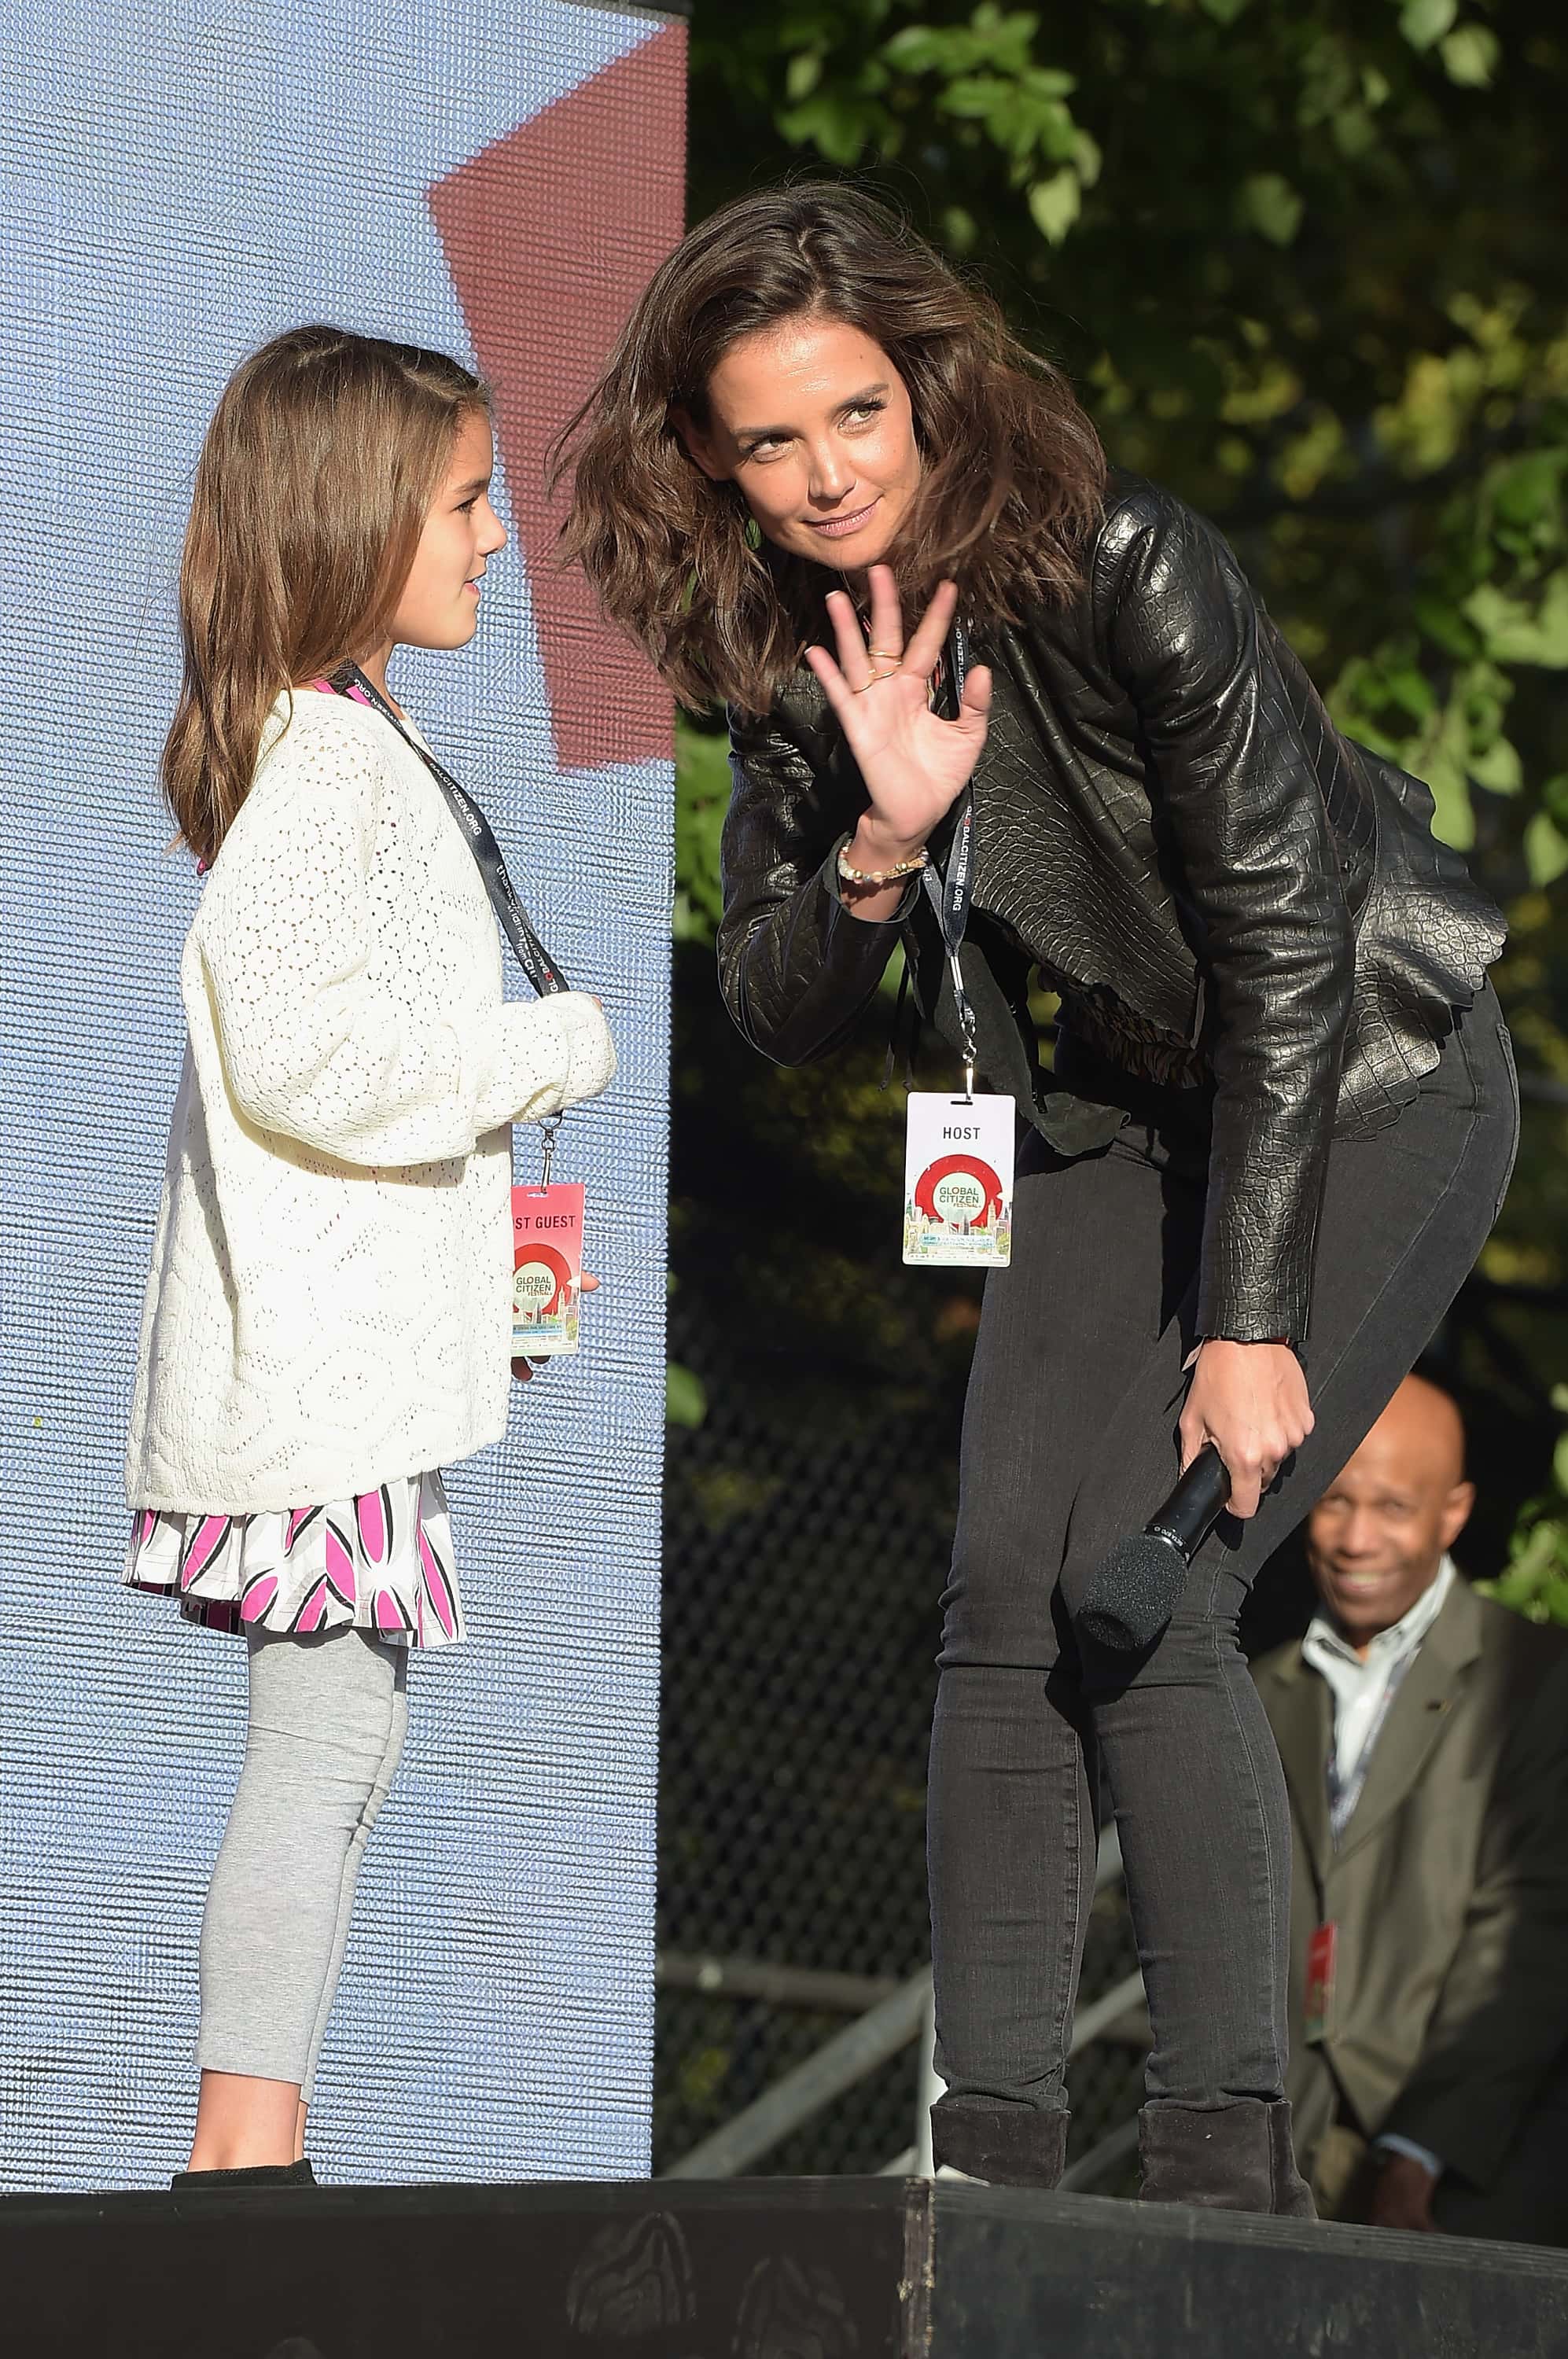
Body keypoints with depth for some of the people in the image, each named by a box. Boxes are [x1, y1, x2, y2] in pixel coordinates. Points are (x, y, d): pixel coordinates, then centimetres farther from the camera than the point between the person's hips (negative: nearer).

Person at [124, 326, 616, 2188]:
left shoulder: (350, 747, 17)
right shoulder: (323, 761, -15)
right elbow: (302, 1055, -24)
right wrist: (554, 1053, -13)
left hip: (353, 1349, 10)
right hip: (322, 1352, -10)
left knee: (341, 1741, 10)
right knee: (320, 1745, -9)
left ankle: (253, 2164, 11)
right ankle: (246, 2157, -8)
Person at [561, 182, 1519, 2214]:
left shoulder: (1123, 568, -26)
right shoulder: (787, 652, -6)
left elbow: (1282, 932, -24)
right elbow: (780, 1015, -2)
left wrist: (1251, 1319, -25)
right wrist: (881, 839, -24)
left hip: (1372, 1081, -6)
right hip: (1132, 1108, 6)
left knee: (1147, 1602, -18)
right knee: (1006, 1591, -7)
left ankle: (1233, 2162, -13)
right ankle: (993, 2143, -4)